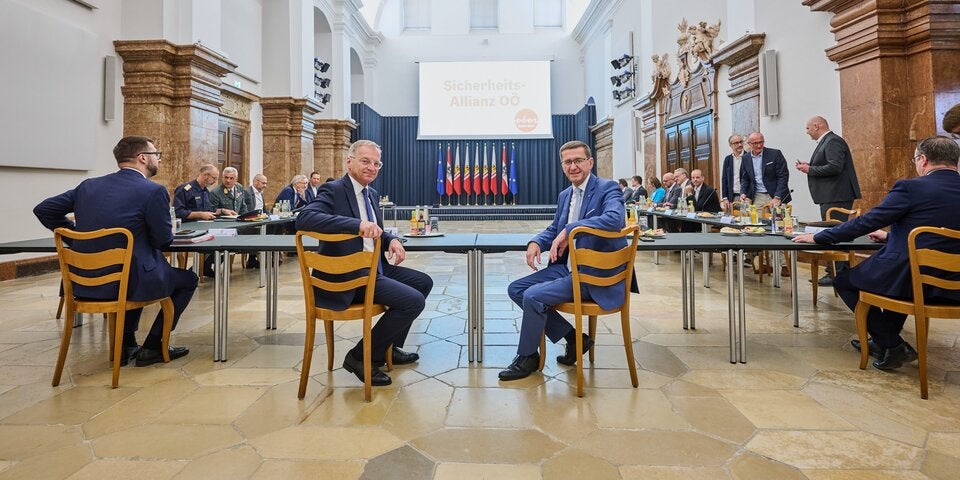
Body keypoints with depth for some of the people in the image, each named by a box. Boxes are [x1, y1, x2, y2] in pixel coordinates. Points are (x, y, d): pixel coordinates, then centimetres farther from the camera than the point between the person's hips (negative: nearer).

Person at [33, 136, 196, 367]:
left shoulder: (89, 185, 7)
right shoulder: (154, 191, -13)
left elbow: (43, 210, 13)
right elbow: (163, 239, -9)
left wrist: (79, 235, 18)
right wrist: (168, 229, 14)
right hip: (129, 281, -7)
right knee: (188, 280, 17)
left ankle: (126, 345, 33)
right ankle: (152, 347, 15)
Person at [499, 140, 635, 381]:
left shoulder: (607, 188, -10)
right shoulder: (565, 195, 14)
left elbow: (614, 219, -30)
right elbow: (554, 230, 21)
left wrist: (569, 230, -28)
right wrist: (535, 242, -2)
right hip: (566, 267, 9)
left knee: (533, 296, -21)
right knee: (516, 289, 3)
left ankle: (527, 357, 6)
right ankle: (574, 338, 10)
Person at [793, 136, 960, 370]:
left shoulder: (910, 188, -12)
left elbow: (864, 222, -11)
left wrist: (818, 237, -1)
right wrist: (890, 235, 31)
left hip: (912, 280, -8)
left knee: (844, 280, 14)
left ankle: (893, 345, 11)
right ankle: (882, 340, 37)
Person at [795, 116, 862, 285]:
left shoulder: (833, 141, -12)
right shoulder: (826, 142, 18)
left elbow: (835, 167, -23)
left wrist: (810, 169, -13)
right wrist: (808, 166, 9)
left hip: (836, 197, -11)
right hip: (831, 197, 11)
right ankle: (840, 271, 22)